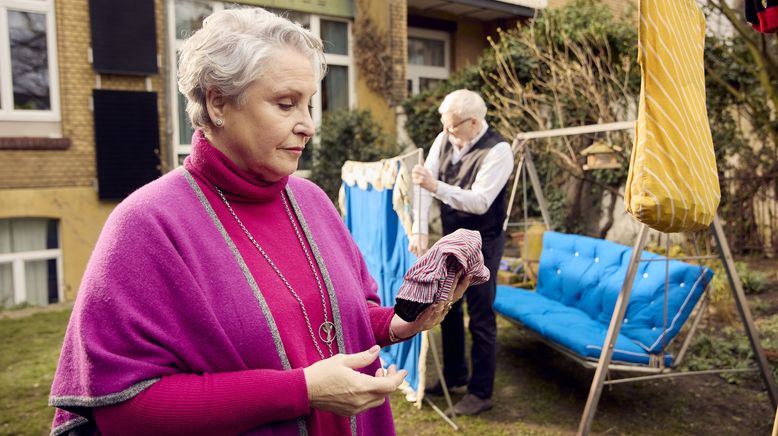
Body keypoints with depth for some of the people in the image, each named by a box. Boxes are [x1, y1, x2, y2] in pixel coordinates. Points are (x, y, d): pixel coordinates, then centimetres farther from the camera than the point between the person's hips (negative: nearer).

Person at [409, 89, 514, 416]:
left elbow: (480, 202, -28)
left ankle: (481, 393, 16)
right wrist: (420, 230, -14)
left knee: (480, 318, 1)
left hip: (481, 243, -7)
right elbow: (424, 186, -6)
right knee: (447, 308, 17)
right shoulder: (444, 140, -1)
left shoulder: (498, 151, -20)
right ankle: (454, 374, 37)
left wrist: (435, 186, -39)